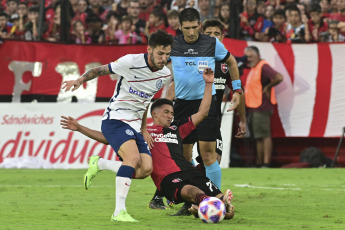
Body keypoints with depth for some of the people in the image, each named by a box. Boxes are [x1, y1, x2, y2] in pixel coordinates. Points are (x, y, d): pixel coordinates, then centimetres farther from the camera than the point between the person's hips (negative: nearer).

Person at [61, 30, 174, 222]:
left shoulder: (165, 74, 5)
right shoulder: (131, 62, -14)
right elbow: (102, 70, 0)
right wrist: (80, 80, -12)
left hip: (134, 125, 7)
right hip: (115, 119, -7)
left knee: (146, 169, -11)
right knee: (133, 157, -29)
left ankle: (98, 165, 11)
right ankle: (119, 212, -28)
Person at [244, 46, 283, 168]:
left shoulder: (263, 67, -13)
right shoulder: (253, 68, 18)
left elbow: (279, 78, -25)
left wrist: (268, 87, -15)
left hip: (261, 107, -10)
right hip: (253, 107, 10)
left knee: (264, 135, -11)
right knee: (257, 137, 12)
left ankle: (266, 163, -13)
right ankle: (259, 163, 16)